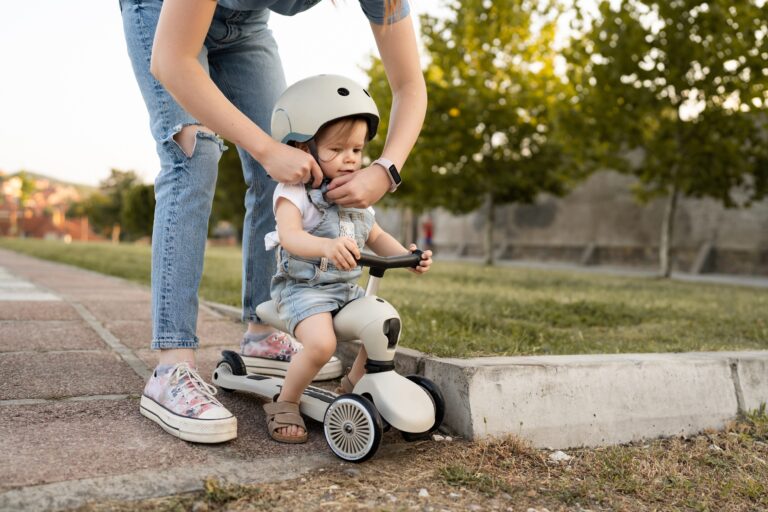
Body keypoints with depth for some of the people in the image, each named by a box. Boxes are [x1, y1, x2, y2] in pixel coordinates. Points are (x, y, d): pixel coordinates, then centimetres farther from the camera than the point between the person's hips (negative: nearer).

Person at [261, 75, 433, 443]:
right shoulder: (295, 192, -13)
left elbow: (376, 236, 17)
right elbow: (290, 236, -30)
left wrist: (405, 254, -3)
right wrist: (327, 247, -50)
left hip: (348, 288, 8)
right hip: (304, 286, -7)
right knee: (321, 343, -30)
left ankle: (354, 385, 23)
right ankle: (285, 404, -5)